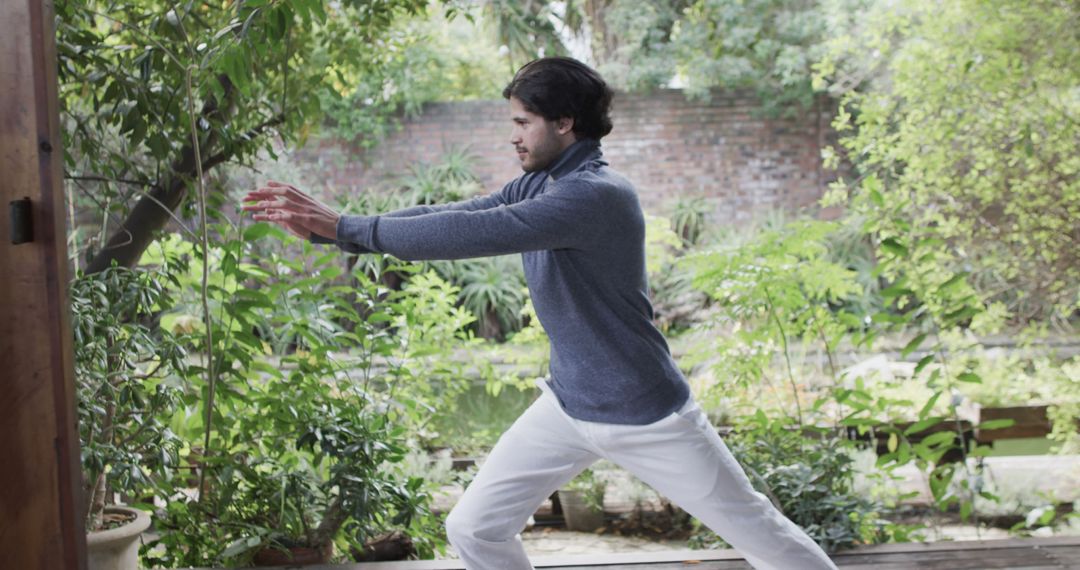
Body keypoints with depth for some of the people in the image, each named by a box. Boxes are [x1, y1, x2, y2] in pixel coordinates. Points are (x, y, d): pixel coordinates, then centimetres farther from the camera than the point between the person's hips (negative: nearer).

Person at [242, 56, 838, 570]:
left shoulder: (597, 195, -26)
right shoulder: (538, 184, 1)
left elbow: (475, 233, -34)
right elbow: (452, 216, -4)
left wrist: (346, 227, -32)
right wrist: (329, 223, -12)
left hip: (646, 416, -8)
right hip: (568, 407, 8)